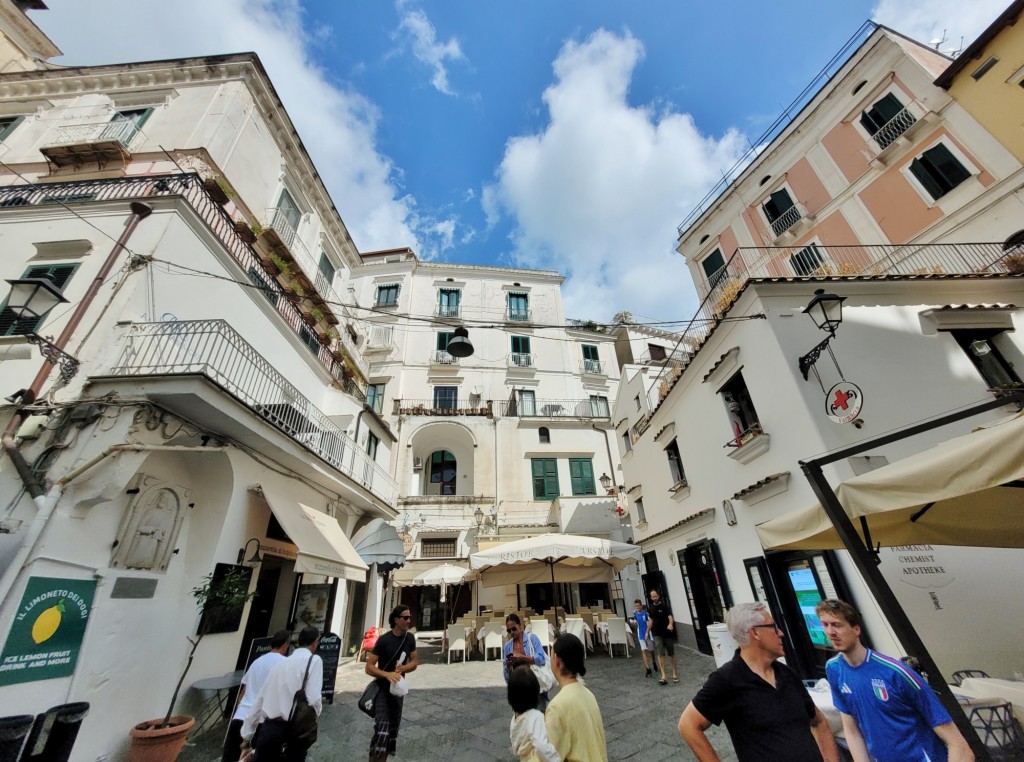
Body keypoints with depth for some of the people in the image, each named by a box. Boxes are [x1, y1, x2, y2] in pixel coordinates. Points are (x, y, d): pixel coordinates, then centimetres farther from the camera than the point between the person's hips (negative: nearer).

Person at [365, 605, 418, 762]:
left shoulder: (410, 638, -4)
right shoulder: (384, 640, -19)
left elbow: (415, 662, 3)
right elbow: (369, 667, -18)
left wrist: (404, 668, -18)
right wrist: (387, 674, -32)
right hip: (382, 689, -6)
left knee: (393, 730, 17)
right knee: (382, 731, -16)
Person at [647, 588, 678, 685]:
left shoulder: (664, 606, -9)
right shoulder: (650, 608, 3)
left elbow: (670, 616, -23)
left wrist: (671, 624, -44)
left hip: (668, 633, -2)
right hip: (657, 634, 2)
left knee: (671, 654, 11)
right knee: (660, 654, -8)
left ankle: (674, 673, 28)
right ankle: (663, 676, -6)